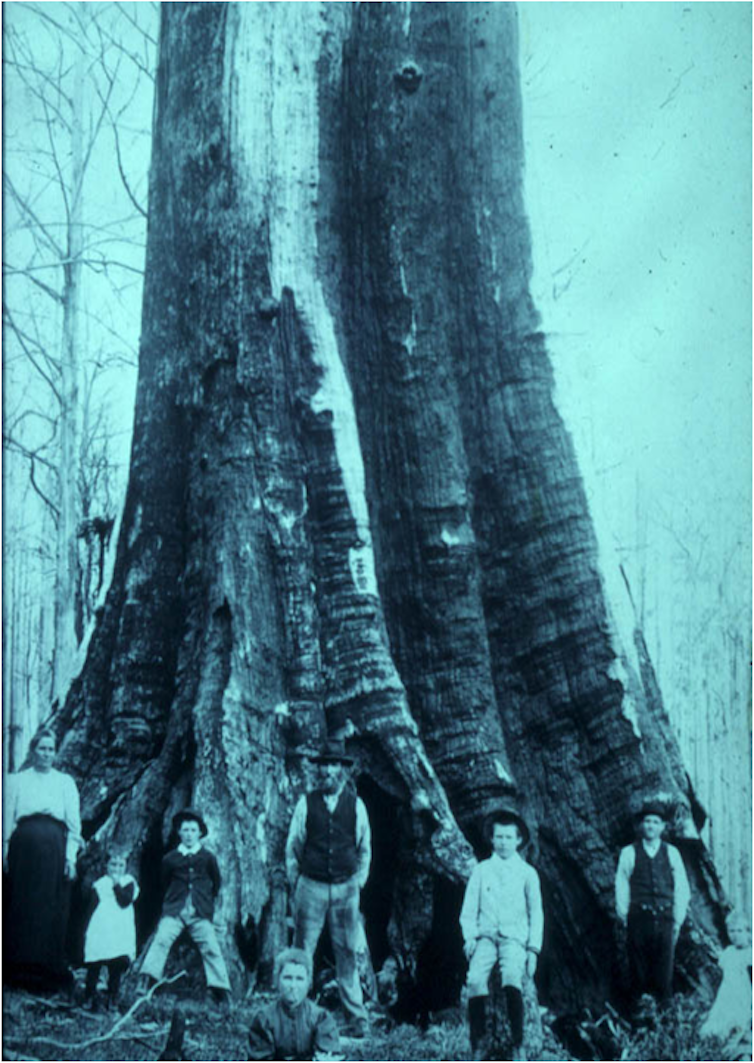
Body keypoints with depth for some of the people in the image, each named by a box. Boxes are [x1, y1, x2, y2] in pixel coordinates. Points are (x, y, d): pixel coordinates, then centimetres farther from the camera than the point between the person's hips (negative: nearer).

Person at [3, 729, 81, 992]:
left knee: (53, 909, -2)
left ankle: (49, 969, 2)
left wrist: (71, 856, -2)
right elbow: (7, 818, 8)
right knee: (22, 907, -2)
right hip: (24, 845, 0)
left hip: (55, 846, 1)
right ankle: (20, 968, 3)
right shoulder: (16, 780, 14)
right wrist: (5, 852, -3)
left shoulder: (65, 782, 15)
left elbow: (74, 821, 9)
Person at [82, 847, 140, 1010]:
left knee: (116, 969, -2)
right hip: (98, 934, 1)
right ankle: (89, 999, 11)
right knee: (93, 968, 2)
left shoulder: (128, 882, 6)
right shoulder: (100, 884, 9)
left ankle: (112, 1002, 6)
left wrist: (116, 884, -10)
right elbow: (92, 909, 11)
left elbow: (125, 901, -10)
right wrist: (87, 930, 7)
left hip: (120, 935, -1)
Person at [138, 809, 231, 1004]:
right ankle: (146, 981, -21)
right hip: (174, 911, 1)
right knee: (161, 940, -19)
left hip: (200, 914, 0)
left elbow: (216, 882, 17)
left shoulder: (207, 857, 4)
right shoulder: (170, 859, 5)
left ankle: (222, 995, -4)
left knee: (210, 948, -7)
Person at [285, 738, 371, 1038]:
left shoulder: (356, 805, 6)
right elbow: (293, 846, 9)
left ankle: (357, 1020, 9)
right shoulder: (306, 803, 3)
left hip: (346, 889, 1)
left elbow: (365, 849, 14)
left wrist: (359, 882, 9)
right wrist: (295, 883, 7)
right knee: (301, 952, -2)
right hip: (311, 887, 0)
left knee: (348, 954, 3)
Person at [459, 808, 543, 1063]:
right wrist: (469, 937, -4)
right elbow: (469, 910, 11)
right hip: (486, 936, 1)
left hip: (515, 937, -1)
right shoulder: (481, 870, 11)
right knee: (475, 980, -26)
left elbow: (536, 915, 10)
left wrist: (533, 950, 1)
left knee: (512, 977, -30)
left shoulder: (527, 873, 10)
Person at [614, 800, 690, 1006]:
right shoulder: (629, 853, 7)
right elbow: (621, 886, 5)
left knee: (664, 969, 1)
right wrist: (623, 916, -2)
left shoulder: (672, 853, 11)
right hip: (638, 918, -1)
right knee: (638, 971, -1)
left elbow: (681, 888, 10)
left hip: (665, 919, 1)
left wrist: (678, 919, 3)